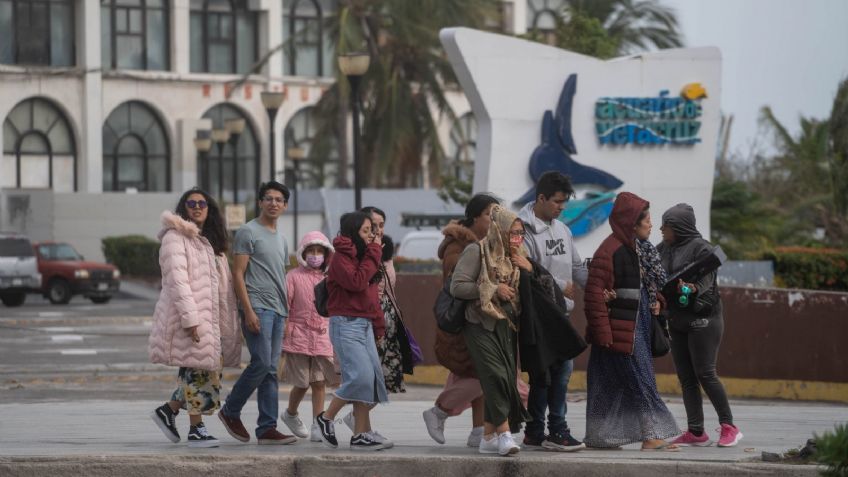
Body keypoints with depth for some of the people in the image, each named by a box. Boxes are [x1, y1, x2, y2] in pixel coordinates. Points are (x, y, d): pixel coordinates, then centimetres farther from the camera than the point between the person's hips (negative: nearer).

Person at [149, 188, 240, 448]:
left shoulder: (210, 241, 20)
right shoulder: (175, 237, -7)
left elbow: (223, 284, 21)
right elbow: (177, 280, -16)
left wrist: (228, 319, 14)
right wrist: (189, 319, -23)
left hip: (210, 317, 9)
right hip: (188, 316, -8)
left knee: (207, 373, 7)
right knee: (199, 371, -7)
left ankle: (168, 410, 21)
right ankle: (196, 429, 1)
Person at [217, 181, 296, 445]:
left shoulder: (281, 238, 20)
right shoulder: (248, 232, -4)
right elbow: (238, 274, -10)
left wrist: (286, 313, 18)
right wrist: (248, 311, -17)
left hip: (277, 310, 8)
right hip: (257, 307, -8)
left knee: (270, 370, 4)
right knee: (261, 363, -14)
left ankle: (267, 429, 3)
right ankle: (231, 411, 3)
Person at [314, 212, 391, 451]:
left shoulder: (362, 257, 19)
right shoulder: (341, 257, -8)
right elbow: (356, 282, -23)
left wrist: (378, 325, 17)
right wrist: (373, 254, -14)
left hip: (365, 324, 9)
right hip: (346, 324, -9)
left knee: (373, 376, 1)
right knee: (361, 375, -19)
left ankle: (362, 434, 2)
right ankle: (326, 418, -1)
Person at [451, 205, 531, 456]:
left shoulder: (515, 256, 13)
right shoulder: (477, 251, -7)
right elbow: (457, 286, -13)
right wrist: (493, 291, -16)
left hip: (506, 325, 7)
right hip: (481, 324, -7)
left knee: (506, 377, 2)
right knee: (497, 375, -19)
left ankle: (489, 436, 10)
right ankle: (504, 432, -20)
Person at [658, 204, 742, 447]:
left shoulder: (700, 247, -10)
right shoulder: (663, 249, 11)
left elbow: (706, 279, -19)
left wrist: (694, 289, -39)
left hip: (702, 318, -7)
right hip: (677, 320, 7)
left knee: (705, 373, -10)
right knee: (686, 377, 6)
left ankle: (729, 427, -1)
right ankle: (696, 432, 9)